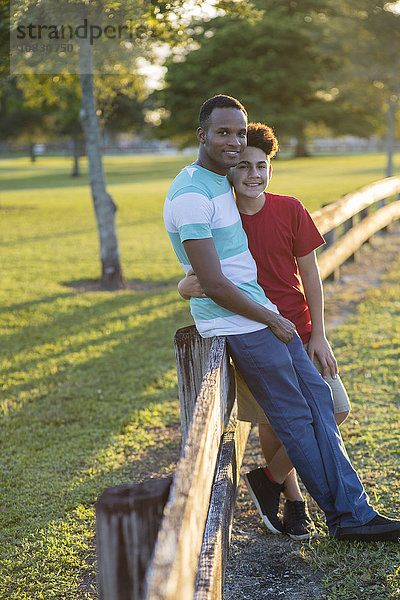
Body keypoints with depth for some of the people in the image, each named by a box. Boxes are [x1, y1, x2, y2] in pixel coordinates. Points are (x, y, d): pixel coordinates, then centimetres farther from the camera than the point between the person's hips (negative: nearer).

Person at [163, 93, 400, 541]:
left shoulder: (220, 181, 14)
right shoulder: (192, 195, -18)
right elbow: (214, 285, -21)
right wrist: (273, 321, -11)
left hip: (262, 310, 10)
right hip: (238, 324, -10)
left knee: (317, 399, 6)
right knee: (295, 419, -1)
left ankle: (353, 513, 12)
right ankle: (344, 513, 15)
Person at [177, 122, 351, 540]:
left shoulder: (290, 210, -5)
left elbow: (310, 275, 0)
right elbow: (187, 284, -2)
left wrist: (318, 336, -5)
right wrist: (189, 286, -28)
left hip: (298, 332, 1)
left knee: (333, 411, -4)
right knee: (271, 422, 6)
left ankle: (269, 477, 15)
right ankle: (294, 501, 29)